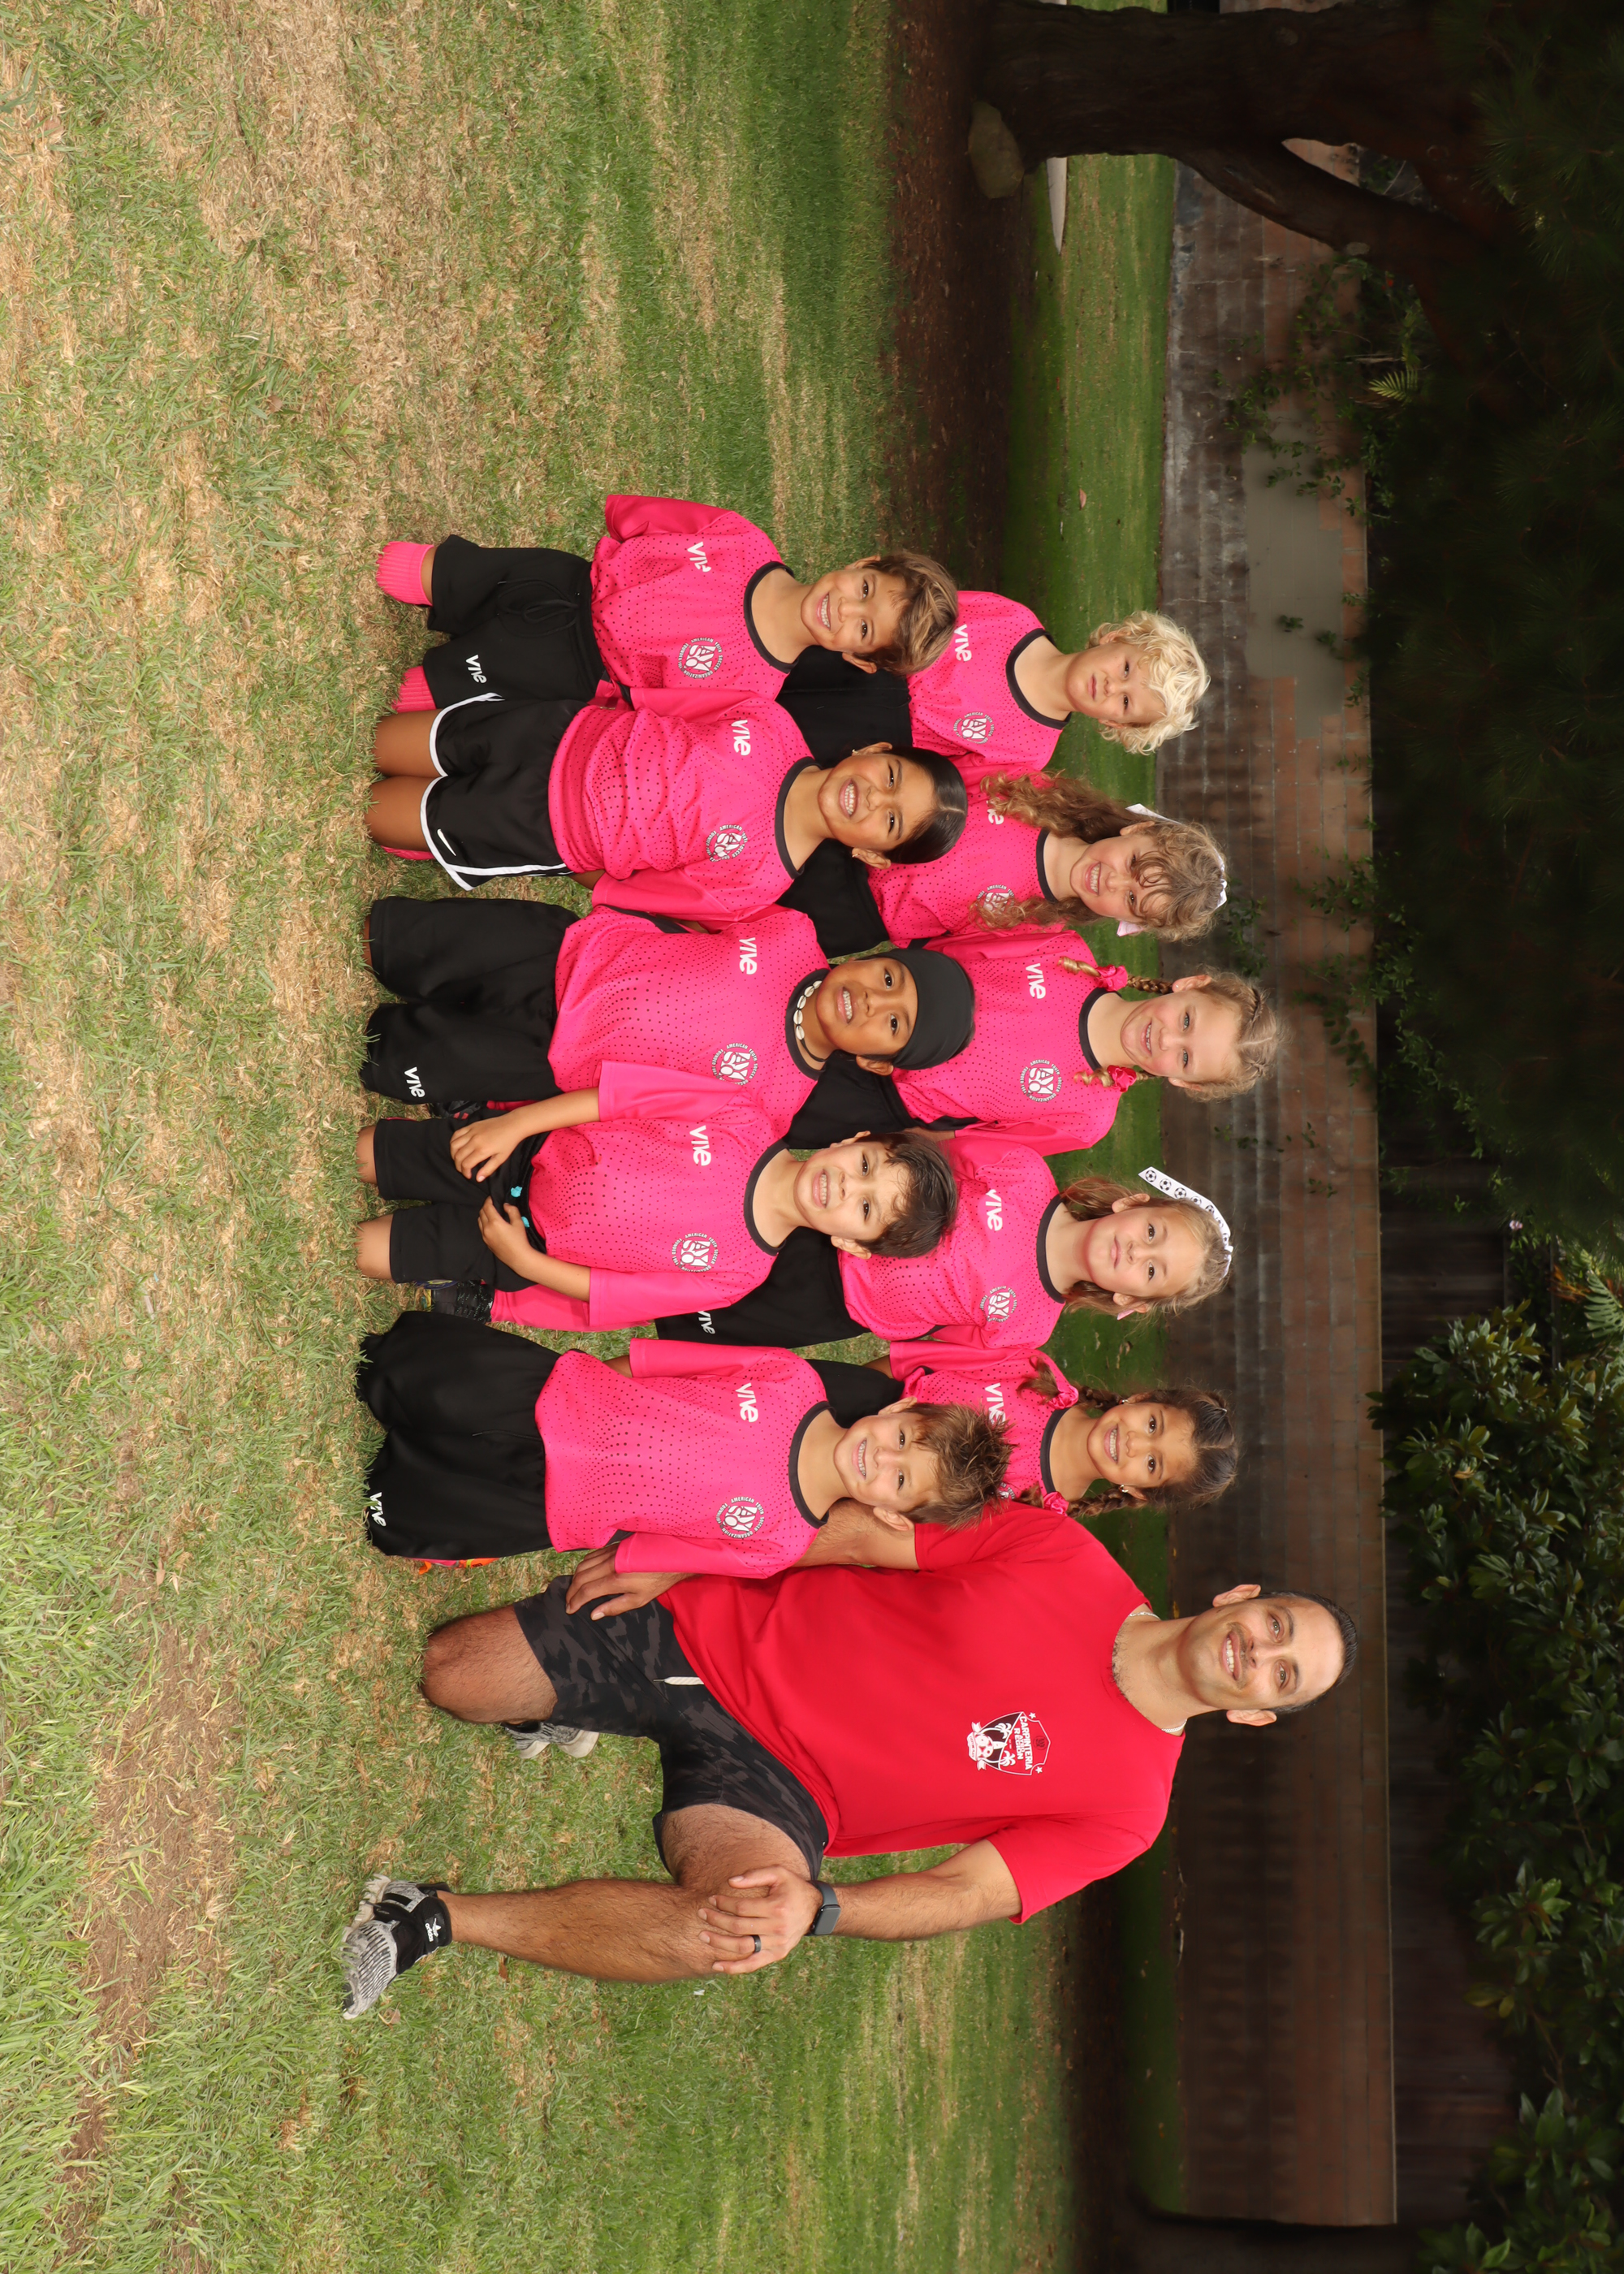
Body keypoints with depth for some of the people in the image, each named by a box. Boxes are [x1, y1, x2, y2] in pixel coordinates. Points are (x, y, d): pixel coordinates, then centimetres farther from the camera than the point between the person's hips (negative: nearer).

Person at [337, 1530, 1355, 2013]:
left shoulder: (1125, 1803, -7)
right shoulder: (1059, 1552, -6)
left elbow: (963, 1894, -13)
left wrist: (812, 1909, -33)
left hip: (774, 1784, -2)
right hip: (715, 1632, 2)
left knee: (744, 1920, -37)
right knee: (453, 1674, -12)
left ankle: (434, 1919, -25)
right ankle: (553, 1713, 26)